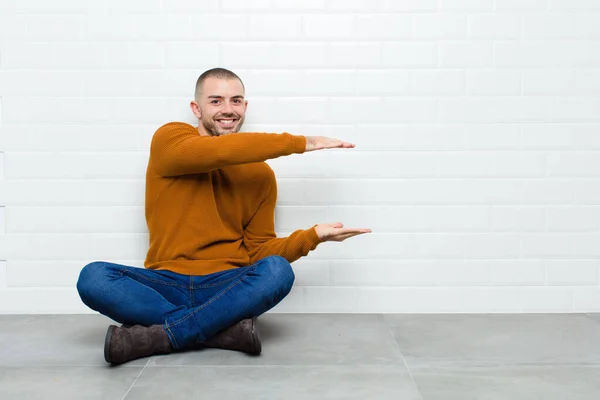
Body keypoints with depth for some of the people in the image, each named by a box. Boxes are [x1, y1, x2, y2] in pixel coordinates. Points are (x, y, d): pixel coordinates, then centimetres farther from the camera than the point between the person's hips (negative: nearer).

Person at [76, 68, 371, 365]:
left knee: (278, 271, -30)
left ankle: (155, 337, -24)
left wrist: (311, 236, -8)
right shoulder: (169, 139, -1)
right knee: (93, 277, -27)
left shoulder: (260, 173, 7)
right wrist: (300, 143, -17)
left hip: (227, 286, 1)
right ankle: (228, 328, -25)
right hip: (167, 284, -1)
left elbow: (259, 250, 9)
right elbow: (218, 152, -22)